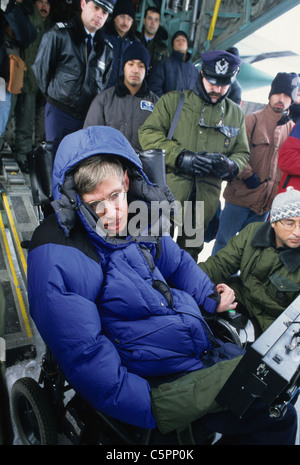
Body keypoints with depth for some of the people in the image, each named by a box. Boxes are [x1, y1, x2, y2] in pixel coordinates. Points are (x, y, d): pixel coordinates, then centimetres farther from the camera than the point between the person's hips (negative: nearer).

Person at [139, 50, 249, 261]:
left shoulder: (236, 114, 15)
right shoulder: (173, 100, 3)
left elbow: (242, 153, 19)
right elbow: (148, 133, -5)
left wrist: (231, 166, -6)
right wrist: (180, 156, -18)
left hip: (205, 200, 4)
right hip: (167, 192, -3)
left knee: (189, 254, 16)